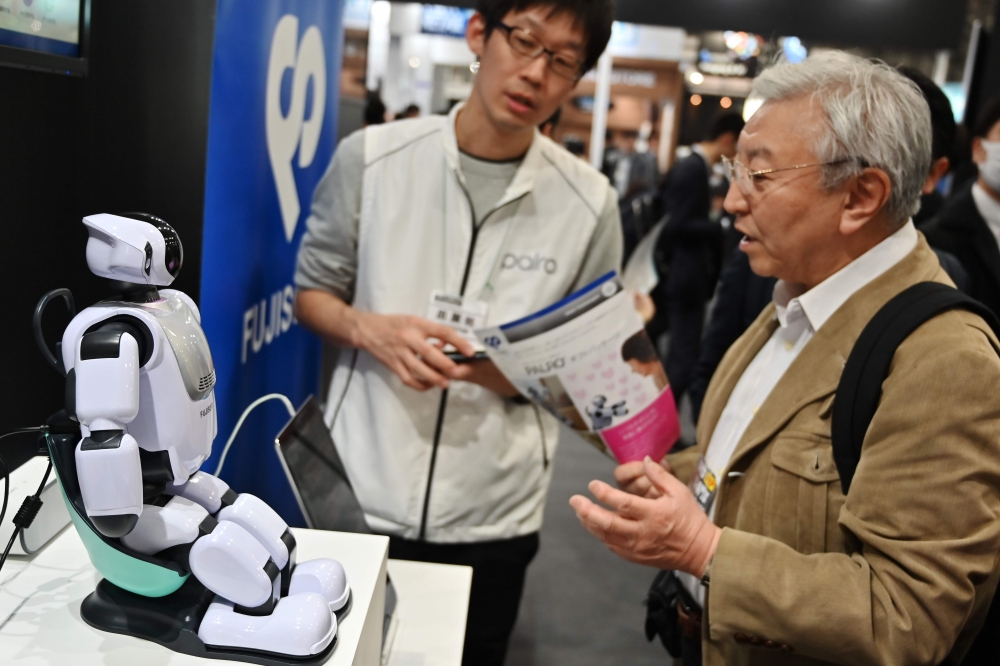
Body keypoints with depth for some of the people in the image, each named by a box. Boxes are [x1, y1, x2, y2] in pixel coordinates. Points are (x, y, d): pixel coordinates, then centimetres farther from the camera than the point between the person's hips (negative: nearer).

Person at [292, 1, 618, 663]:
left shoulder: (589, 203, -6)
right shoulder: (371, 157, -5)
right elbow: (312, 291, 6)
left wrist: (516, 374, -19)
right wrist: (367, 330, -16)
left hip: (493, 518, 0)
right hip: (359, 497, 0)